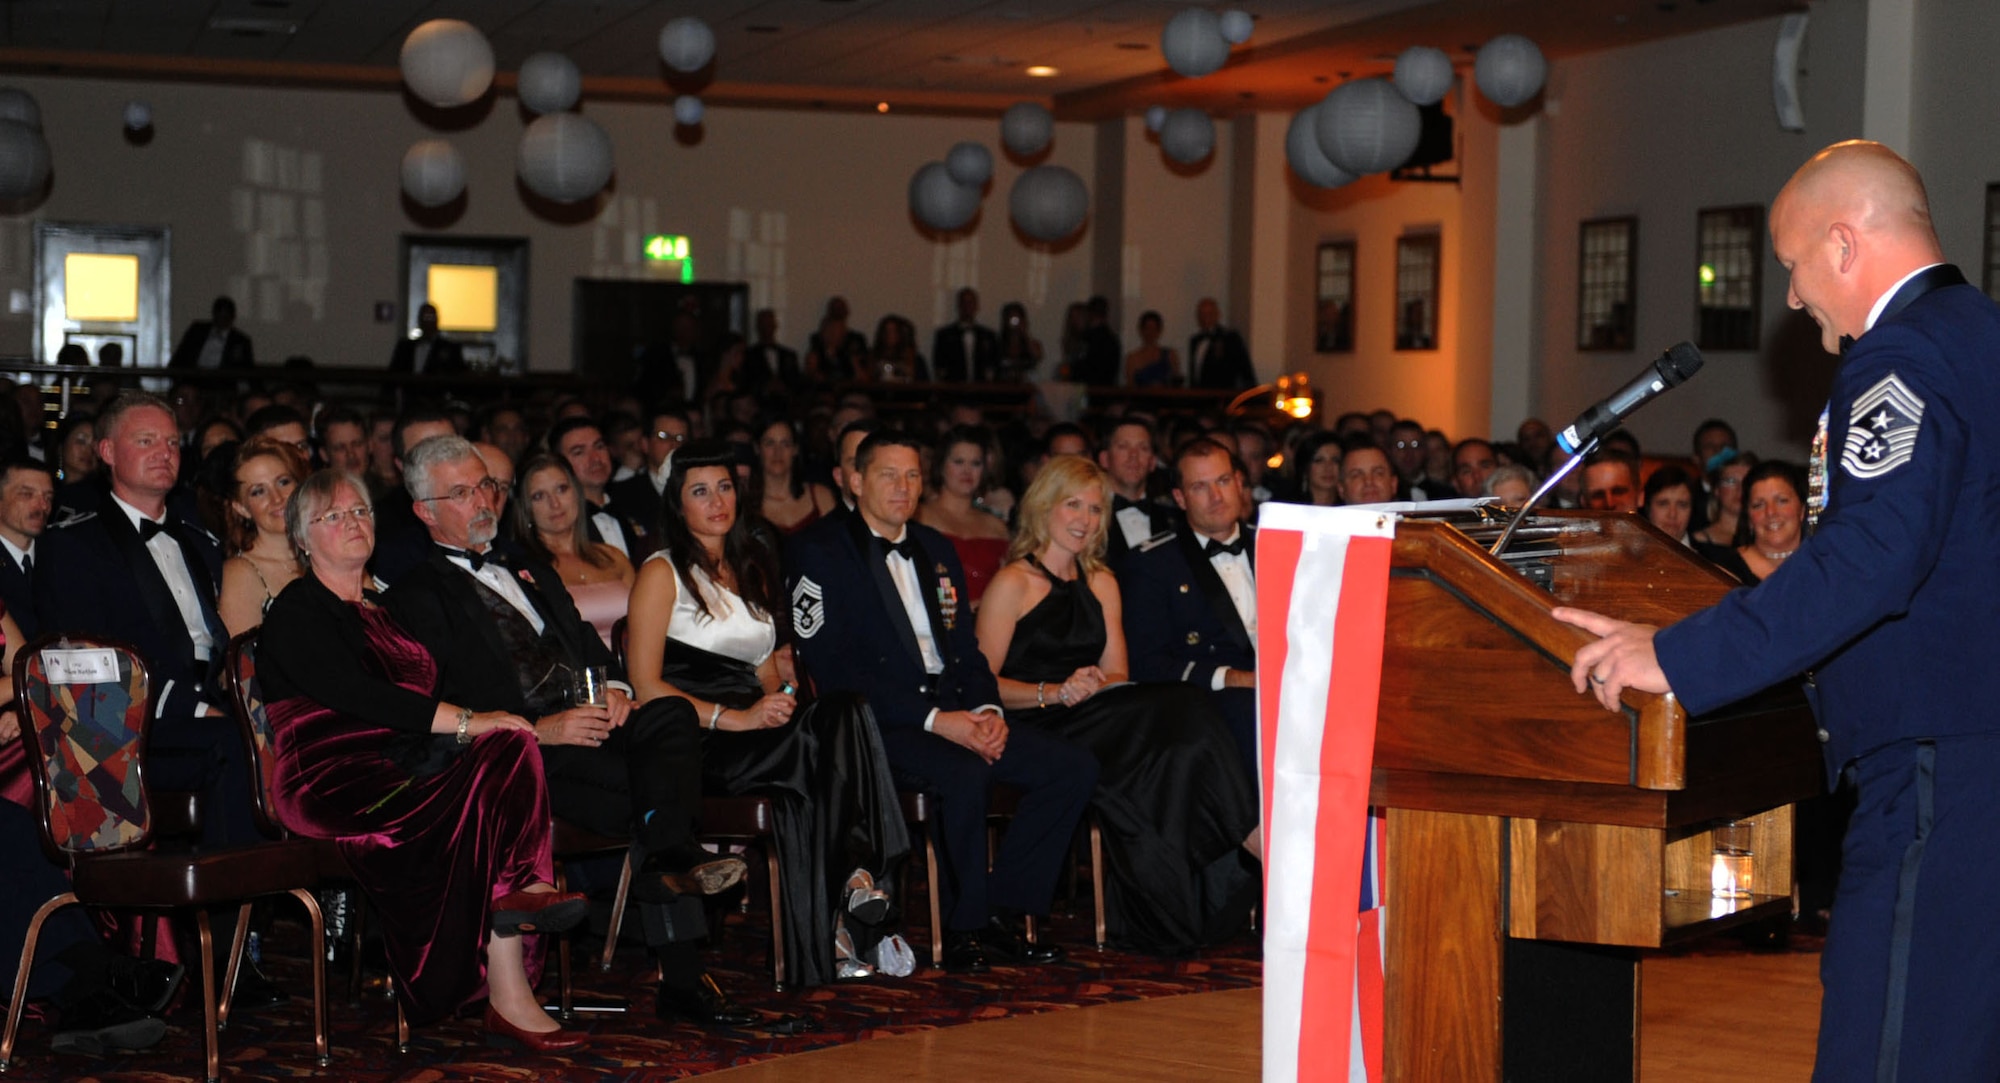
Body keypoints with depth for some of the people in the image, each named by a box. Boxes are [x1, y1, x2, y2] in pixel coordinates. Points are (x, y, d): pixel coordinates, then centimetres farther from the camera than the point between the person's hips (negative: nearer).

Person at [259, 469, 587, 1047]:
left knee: (509, 748, -25)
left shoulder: (380, 608, 26)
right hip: (333, 778, -7)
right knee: (483, 789, -31)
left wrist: (491, 725, -1)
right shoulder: (296, 613, 1)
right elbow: (355, 695, -14)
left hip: (403, 766, 7)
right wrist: (465, 721, -20)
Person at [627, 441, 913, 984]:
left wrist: (781, 703, 2)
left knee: (844, 715, -30)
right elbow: (646, 686, -5)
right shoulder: (662, 573, 5)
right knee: (814, 747, -34)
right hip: (693, 742, -5)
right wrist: (733, 718, -16)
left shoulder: (752, 570, 25)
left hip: (755, 731, 5)